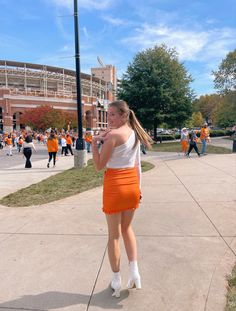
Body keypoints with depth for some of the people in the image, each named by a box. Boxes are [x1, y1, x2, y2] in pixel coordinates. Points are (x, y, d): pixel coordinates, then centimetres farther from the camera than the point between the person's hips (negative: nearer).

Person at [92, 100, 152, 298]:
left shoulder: (113, 135, -15)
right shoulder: (135, 133, 7)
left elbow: (99, 166, -12)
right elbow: (138, 164, 10)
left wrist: (95, 142, -7)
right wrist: (138, 187, 15)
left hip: (115, 186, -6)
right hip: (132, 185, 7)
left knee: (114, 234, 9)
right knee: (127, 228, 23)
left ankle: (116, 281, 23)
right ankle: (134, 273, 20)